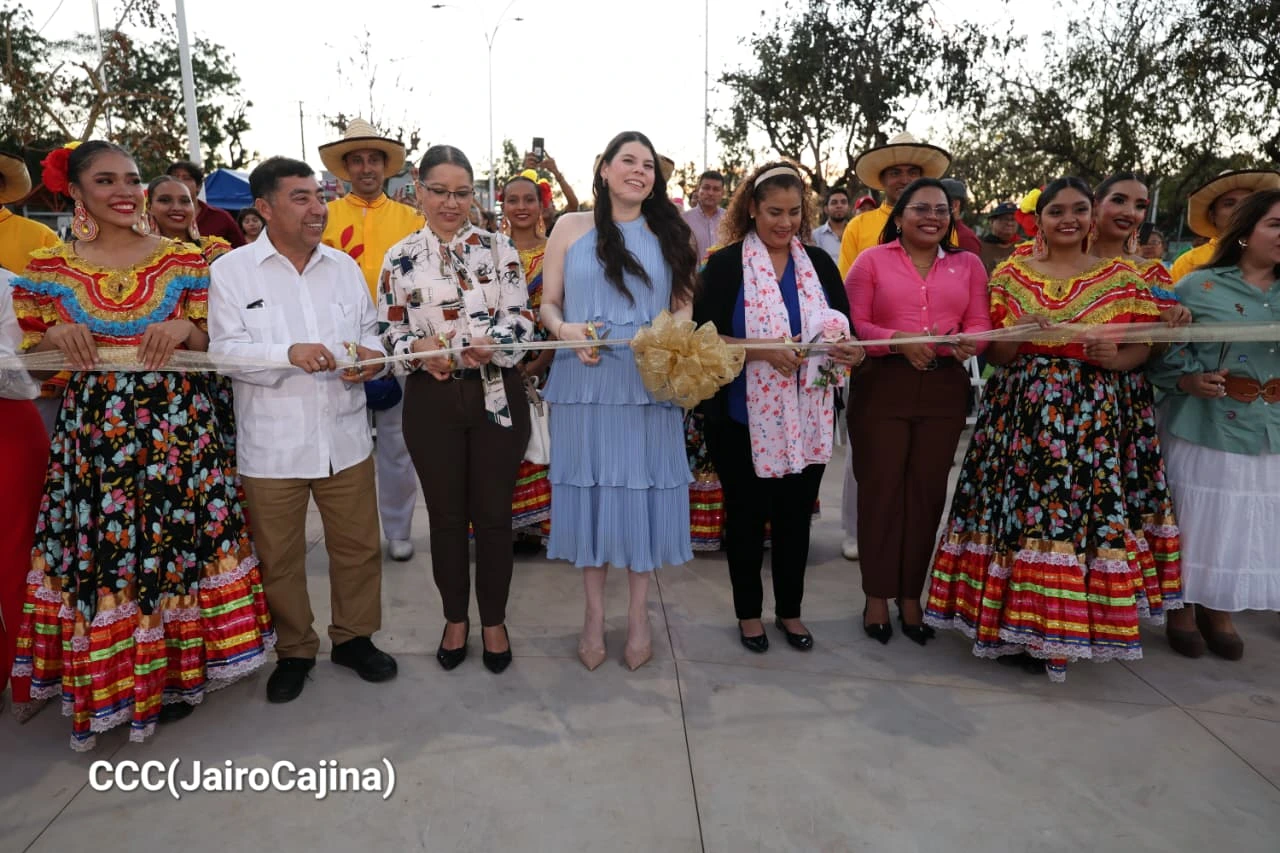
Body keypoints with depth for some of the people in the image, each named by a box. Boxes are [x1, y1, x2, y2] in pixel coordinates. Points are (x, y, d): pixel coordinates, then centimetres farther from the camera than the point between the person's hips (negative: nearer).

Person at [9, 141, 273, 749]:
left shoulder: (184, 260, 4)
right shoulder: (48, 269, 5)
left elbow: (214, 345, 7)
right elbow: (30, 357, 9)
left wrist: (185, 330, -13)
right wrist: (55, 337, -11)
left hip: (178, 427, 0)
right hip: (92, 432, 1)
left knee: (177, 543, 3)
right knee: (99, 553, 4)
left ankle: (175, 670, 23)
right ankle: (107, 681, 24)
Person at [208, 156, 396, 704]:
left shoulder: (344, 267, 10)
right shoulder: (232, 270, -2)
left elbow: (369, 330, 13)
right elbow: (225, 349, -9)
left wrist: (370, 355, -10)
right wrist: (289, 353, -25)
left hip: (345, 436, 3)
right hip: (272, 444, -3)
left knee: (357, 546, 12)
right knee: (279, 556, 10)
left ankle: (354, 637, 32)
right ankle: (294, 650, 30)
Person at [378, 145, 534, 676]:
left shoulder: (499, 249, 1)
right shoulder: (399, 258, 3)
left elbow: (522, 320, -5)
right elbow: (387, 330, 3)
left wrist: (492, 345, -25)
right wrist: (417, 347, -18)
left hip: (496, 395, -1)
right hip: (432, 400, 1)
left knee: (493, 514, 7)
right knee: (446, 516, 12)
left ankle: (494, 620, 26)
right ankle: (455, 618, 31)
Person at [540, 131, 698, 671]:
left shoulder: (669, 233, 11)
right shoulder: (570, 227, 7)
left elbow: (684, 306, 10)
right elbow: (548, 304, 6)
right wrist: (567, 330, -15)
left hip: (650, 384, 1)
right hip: (585, 381, 0)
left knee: (643, 489, 5)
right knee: (590, 489, 6)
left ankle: (639, 615, 21)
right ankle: (594, 614, 22)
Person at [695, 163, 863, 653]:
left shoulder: (819, 263, 7)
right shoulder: (726, 265, -4)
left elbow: (847, 331, 8)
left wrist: (850, 351, -15)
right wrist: (764, 350, -24)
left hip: (809, 418, 4)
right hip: (745, 418, -3)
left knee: (796, 515, 14)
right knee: (747, 516, 10)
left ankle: (790, 610, 33)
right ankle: (749, 612, 29)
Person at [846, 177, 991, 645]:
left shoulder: (968, 264, 10)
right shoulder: (871, 260, 1)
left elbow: (981, 324, 4)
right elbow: (852, 325, -7)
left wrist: (967, 341, -18)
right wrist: (898, 341, -21)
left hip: (943, 391, 3)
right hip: (881, 388, -3)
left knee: (926, 492, 9)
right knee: (880, 490, 3)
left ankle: (911, 597, 22)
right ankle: (877, 598, 17)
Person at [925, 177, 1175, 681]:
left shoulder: (1120, 277, 8)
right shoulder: (1010, 274, 8)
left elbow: (1142, 346, 8)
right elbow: (993, 355, 6)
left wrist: (1114, 359, -13)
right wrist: (1016, 334, -14)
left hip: (1086, 417, 0)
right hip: (1016, 413, 0)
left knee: (1074, 509, -4)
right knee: (1014, 506, -1)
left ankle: (1059, 628, 12)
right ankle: (1012, 622, 14)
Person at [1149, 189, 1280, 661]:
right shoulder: (1198, 286, -4)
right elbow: (1162, 348, -6)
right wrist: (1188, 379, -21)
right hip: (1203, 430, -4)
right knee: (1194, 522, 5)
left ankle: (1218, 613, 30)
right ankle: (1181, 610, 25)